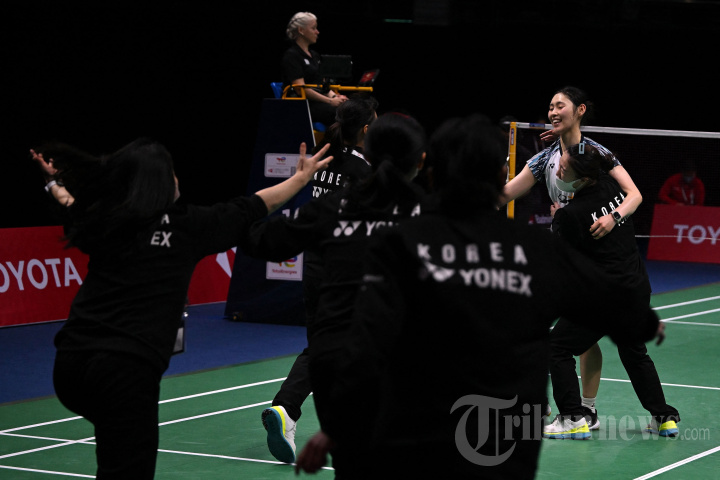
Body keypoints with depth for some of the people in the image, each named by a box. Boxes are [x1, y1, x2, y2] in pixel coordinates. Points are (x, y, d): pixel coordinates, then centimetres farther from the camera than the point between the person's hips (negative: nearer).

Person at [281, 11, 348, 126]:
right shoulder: (291, 56, -4)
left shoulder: (314, 55, 24)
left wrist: (334, 96, -1)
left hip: (319, 100, 8)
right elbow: (300, 88, -14)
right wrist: (330, 101, -17)